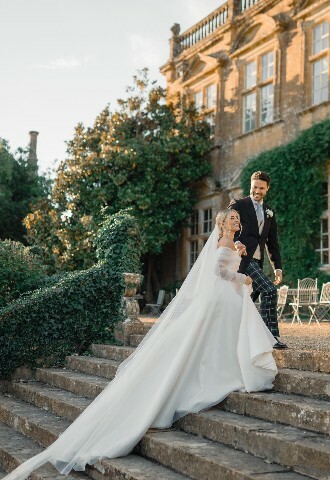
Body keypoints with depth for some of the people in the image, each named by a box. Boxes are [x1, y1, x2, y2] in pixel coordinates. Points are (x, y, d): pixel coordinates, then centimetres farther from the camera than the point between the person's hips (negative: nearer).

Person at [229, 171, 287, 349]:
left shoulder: (269, 212, 18)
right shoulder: (238, 205, 0)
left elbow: (272, 242, 18)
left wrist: (277, 268, 11)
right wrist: (236, 242, -30)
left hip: (257, 261, 7)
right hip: (242, 258, -7)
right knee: (269, 290, -20)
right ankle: (272, 336, -17)